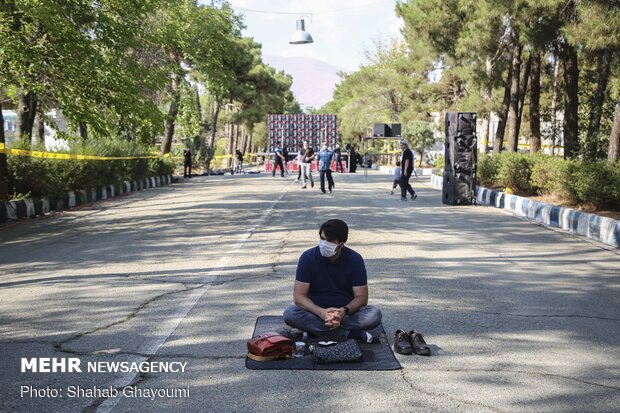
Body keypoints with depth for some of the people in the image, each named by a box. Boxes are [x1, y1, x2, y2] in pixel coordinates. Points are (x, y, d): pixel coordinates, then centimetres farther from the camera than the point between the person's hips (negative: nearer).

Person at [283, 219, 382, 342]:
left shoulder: (354, 259, -7)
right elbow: (299, 296, -12)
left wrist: (344, 311, -28)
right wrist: (321, 312, -30)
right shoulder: (308, 257, -9)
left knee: (375, 314, -27)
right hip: (317, 312, 1)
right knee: (290, 313, -30)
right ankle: (353, 334, -27)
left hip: (346, 313, 0)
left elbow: (361, 297, -7)